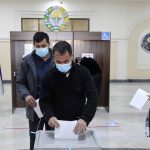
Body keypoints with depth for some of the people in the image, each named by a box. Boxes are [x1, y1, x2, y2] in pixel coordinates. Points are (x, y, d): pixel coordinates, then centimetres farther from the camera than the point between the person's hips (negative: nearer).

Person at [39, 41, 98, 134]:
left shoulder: (83, 72, -9)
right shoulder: (49, 76, -7)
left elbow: (93, 97, -12)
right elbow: (44, 101, -6)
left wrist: (85, 119, -26)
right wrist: (49, 116, -26)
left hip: (78, 124, 0)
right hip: (57, 125, 0)